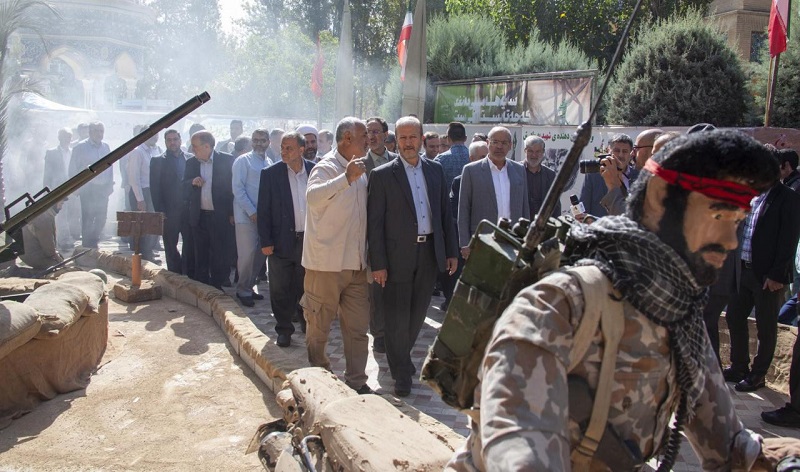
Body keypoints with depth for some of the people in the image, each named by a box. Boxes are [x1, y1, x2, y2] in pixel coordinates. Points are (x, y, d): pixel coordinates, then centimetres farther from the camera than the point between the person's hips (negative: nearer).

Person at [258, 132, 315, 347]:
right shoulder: (270, 174, -4)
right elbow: (264, 210, -3)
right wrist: (265, 241, -7)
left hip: (309, 239, 1)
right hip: (282, 241, -1)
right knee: (280, 290, 6)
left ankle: (308, 323, 31)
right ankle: (284, 329, 21)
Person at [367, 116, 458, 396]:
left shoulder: (436, 170, 8)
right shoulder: (382, 175, -5)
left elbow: (445, 213, 12)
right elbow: (374, 223, -6)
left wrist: (452, 251, 8)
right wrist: (378, 263, -11)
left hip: (430, 253, 4)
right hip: (398, 255, -4)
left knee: (417, 314, 15)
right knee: (397, 317, 4)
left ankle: (401, 356, 38)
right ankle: (401, 373, 19)